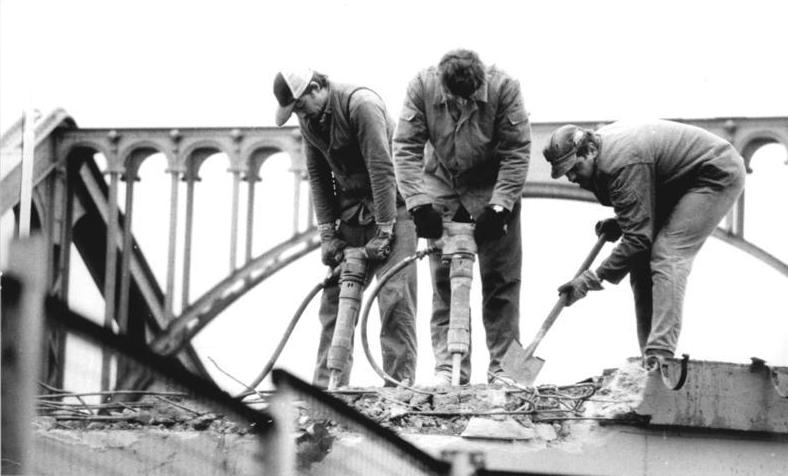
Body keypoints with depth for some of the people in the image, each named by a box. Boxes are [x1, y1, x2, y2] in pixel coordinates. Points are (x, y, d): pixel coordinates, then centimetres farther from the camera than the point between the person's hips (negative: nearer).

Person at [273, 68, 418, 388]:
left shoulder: (361, 104, -20)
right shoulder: (308, 120, 2)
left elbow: (382, 169, -23)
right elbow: (318, 176, 6)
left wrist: (383, 232, -22)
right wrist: (327, 232, -1)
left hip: (390, 206, -7)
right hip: (350, 211, 7)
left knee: (394, 295, -12)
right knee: (335, 296, 4)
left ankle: (400, 380, -10)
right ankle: (326, 383, 7)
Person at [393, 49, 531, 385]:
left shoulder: (504, 87, -24)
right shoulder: (422, 86, -21)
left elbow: (517, 152, -19)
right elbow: (406, 147, -19)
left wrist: (499, 206, -25)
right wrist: (418, 203, -27)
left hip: (492, 187, -1)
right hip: (441, 186, 1)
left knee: (500, 280, -3)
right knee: (443, 281, -2)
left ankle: (502, 365, 2)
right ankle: (448, 367, 1)